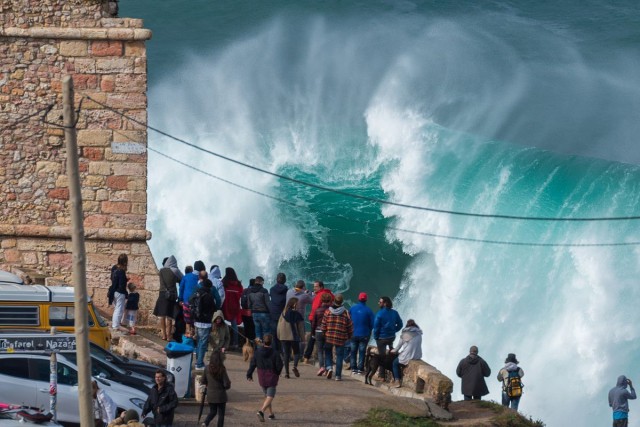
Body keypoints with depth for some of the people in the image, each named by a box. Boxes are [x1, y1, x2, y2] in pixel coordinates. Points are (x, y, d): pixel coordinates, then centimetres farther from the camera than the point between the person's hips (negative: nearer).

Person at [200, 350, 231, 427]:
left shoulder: (207, 369, -7)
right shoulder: (222, 369, -18)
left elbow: (203, 381, 3)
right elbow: (227, 384, -18)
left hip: (210, 395, 4)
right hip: (220, 395, -4)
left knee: (212, 412, 18)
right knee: (221, 414, 11)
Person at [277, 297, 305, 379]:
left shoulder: (283, 313, 2)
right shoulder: (297, 314, -7)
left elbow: (279, 325, 6)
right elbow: (300, 326, -4)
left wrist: (279, 336, 14)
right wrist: (302, 336, 5)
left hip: (284, 337, 2)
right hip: (294, 337, -2)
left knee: (286, 353, 9)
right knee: (296, 352, 12)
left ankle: (286, 372, 2)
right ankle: (295, 366, -15)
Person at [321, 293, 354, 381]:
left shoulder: (328, 311, -2)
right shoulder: (345, 313, -4)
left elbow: (323, 325, 0)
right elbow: (350, 327, 1)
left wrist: (323, 334, 14)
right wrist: (349, 336, 16)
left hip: (329, 337, 1)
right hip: (341, 339, -1)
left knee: (328, 352, 18)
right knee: (339, 356, 6)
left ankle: (329, 367, -5)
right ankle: (338, 375, 5)